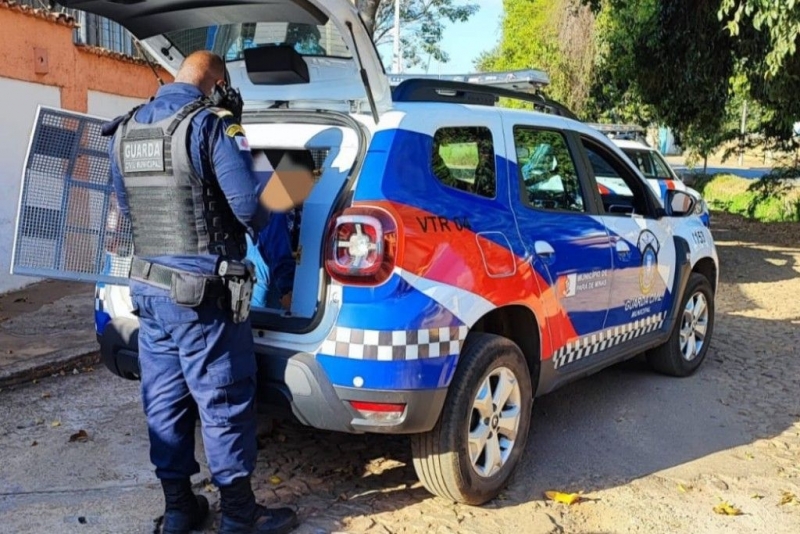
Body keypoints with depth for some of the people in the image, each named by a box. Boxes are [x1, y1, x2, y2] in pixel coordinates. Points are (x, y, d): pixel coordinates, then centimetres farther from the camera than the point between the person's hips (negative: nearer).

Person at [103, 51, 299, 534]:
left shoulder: (125, 130, 10)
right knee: (224, 402, 3)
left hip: (147, 285, 8)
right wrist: (259, 225, 3)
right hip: (202, 291, -7)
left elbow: (128, 207, 18)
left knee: (164, 400, 14)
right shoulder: (210, 124, -13)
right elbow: (250, 204, -19)